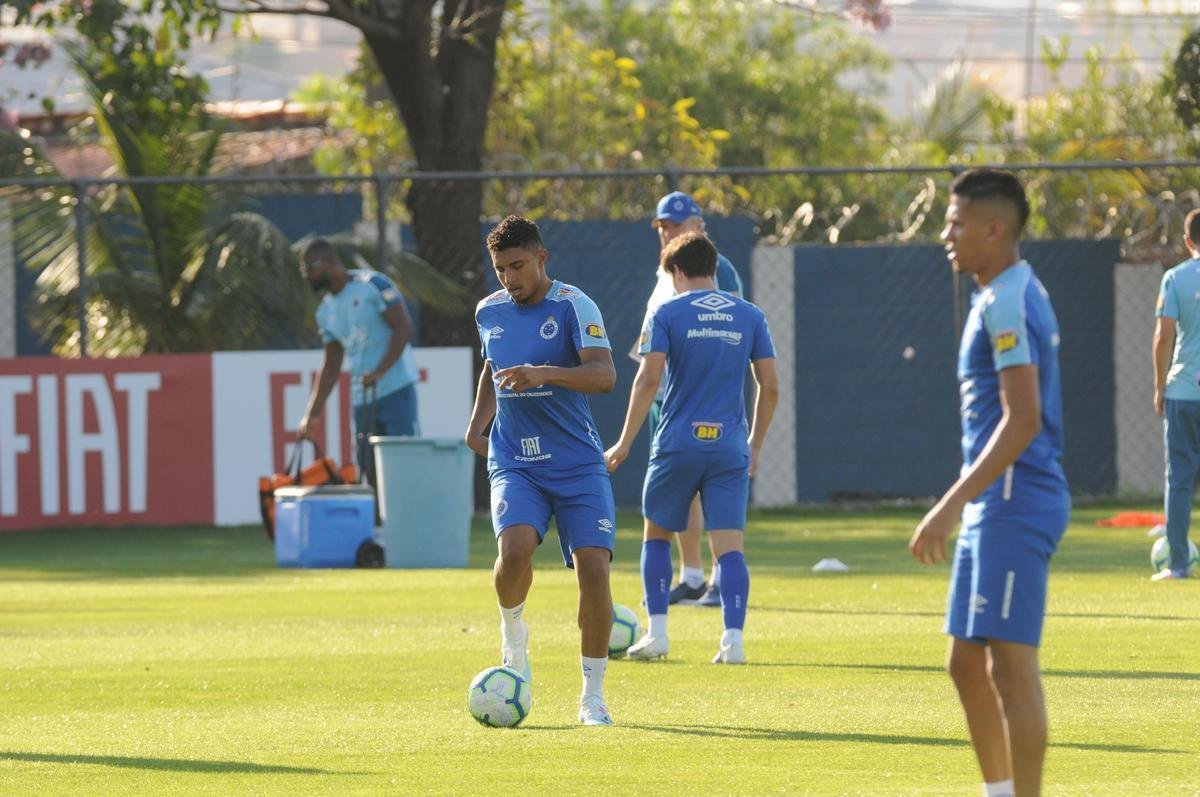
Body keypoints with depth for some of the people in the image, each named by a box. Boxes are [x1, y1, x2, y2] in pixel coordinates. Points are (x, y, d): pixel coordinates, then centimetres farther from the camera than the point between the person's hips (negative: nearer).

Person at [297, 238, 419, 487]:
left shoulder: (373, 285, -8)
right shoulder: (326, 312, 15)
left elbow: (403, 328, -14)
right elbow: (331, 365, 20)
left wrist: (379, 372, -24)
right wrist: (311, 414, 15)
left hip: (396, 390, -7)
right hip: (362, 399, 7)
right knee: (369, 468, 3)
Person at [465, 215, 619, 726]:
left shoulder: (573, 306, -7)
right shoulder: (489, 312, 9)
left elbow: (605, 375, -21)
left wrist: (545, 373, -35)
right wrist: (478, 420, 15)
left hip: (578, 464, -2)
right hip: (514, 465, 2)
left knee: (593, 565, -12)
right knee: (515, 546, -27)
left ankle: (593, 694, 3)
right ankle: (513, 633, 4)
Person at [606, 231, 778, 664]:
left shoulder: (669, 313, -2)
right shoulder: (750, 316, 8)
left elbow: (649, 378, -9)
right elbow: (770, 387, 8)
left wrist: (625, 442, -3)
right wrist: (755, 445, 19)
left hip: (678, 445, -2)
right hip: (730, 448, 2)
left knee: (657, 535, 15)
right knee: (729, 545, 0)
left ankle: (657, 632, 8)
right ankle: (733, 638, -13)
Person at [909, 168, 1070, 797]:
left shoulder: (1008, 303, -15)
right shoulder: (1007, 297, 17)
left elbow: (1022, 420, -23)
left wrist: (953, 504, -24)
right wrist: (960, 506, 25)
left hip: (1013, 504, -11)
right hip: (994, 507, 11)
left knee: (1011, 664, -10)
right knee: (967, 663, 15)